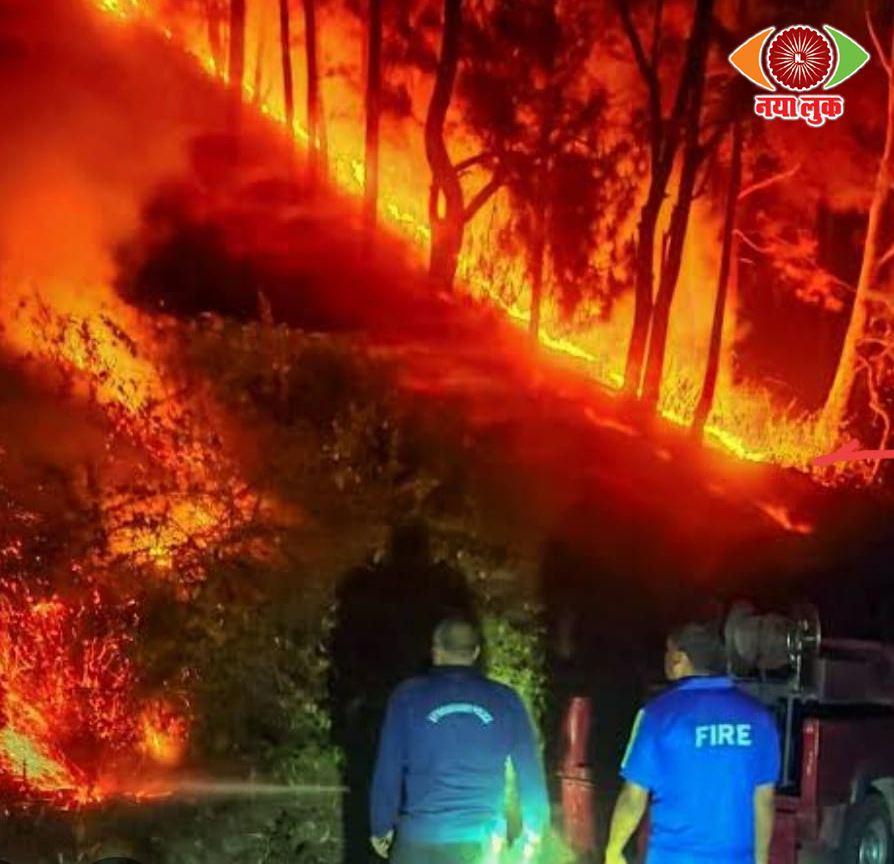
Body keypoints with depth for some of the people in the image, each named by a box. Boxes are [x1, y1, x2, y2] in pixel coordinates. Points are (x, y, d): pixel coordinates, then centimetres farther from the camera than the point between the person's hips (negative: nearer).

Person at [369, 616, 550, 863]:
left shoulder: (408, 696, -2)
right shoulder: (505, 700, 1)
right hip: (483, 840, 1)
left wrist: (381, 827, 8)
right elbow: (530, 768, 3)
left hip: (420, 836, -1)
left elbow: (388, 767, -1)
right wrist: (534, 827, 14)